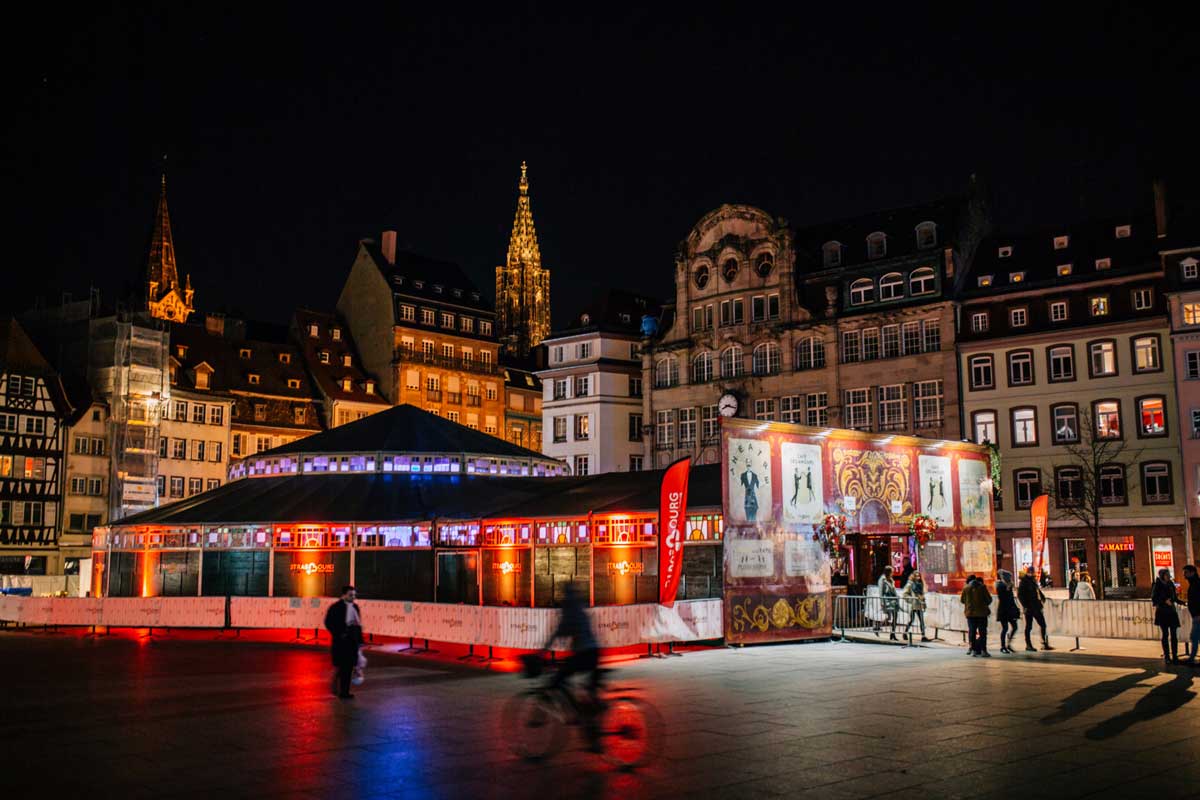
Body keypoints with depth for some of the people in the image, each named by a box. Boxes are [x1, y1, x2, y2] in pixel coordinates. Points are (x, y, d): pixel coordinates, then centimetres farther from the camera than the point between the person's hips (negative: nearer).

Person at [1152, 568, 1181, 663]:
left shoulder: (1171, 584, 8)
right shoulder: (1157, 586, -5)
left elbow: (1174, 597, 17)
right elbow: (1154, 599, -7)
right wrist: (1165, 601, -18)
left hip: (1172, 612, 4)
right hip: (1162, 612, -4)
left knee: (1174, 634, 1)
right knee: (1165, 634, 0)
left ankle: (1175, 656, 8)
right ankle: (1166, 656, 5)